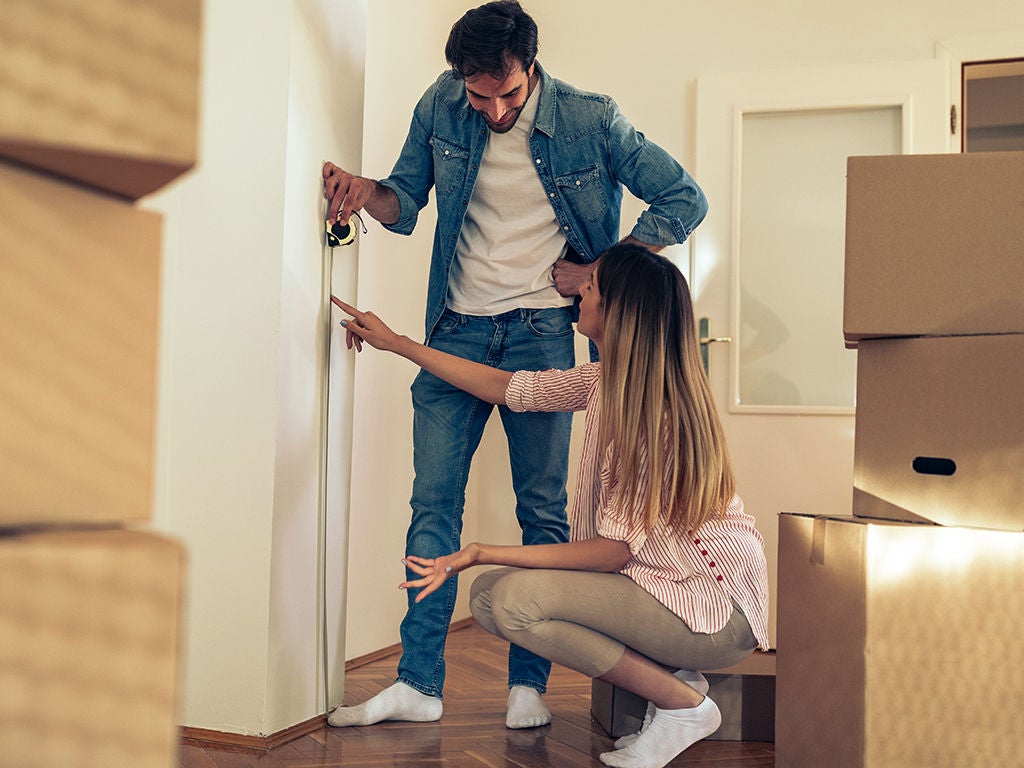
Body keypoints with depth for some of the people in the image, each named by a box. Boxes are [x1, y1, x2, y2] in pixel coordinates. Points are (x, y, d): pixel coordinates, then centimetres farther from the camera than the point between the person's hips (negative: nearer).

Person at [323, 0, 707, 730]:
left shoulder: (591, 120, -9)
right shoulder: (440, 108, -1)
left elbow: (685, 200, -3)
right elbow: (407, 201, 8)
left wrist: (597, 270, -7)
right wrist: (367, 192, -15)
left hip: (541, 331, -2)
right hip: (457, 327, 3)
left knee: (543, 508, 1)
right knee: (432, 502, 0)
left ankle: (529, 683, 11)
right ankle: (418, 683, 7)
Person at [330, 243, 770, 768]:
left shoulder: (657, 409, -24)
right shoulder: (608, 380, 1)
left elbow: (616, 550, -23)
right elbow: (506, 387, 11)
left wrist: (483, 554, -26)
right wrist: (395, 343, 16)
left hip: (718, 608, -8)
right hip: (661, 578, 9)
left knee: (516, 598, -23)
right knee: (488, 594, -1)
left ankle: (685, 705, -7)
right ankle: (667, 679, 5)